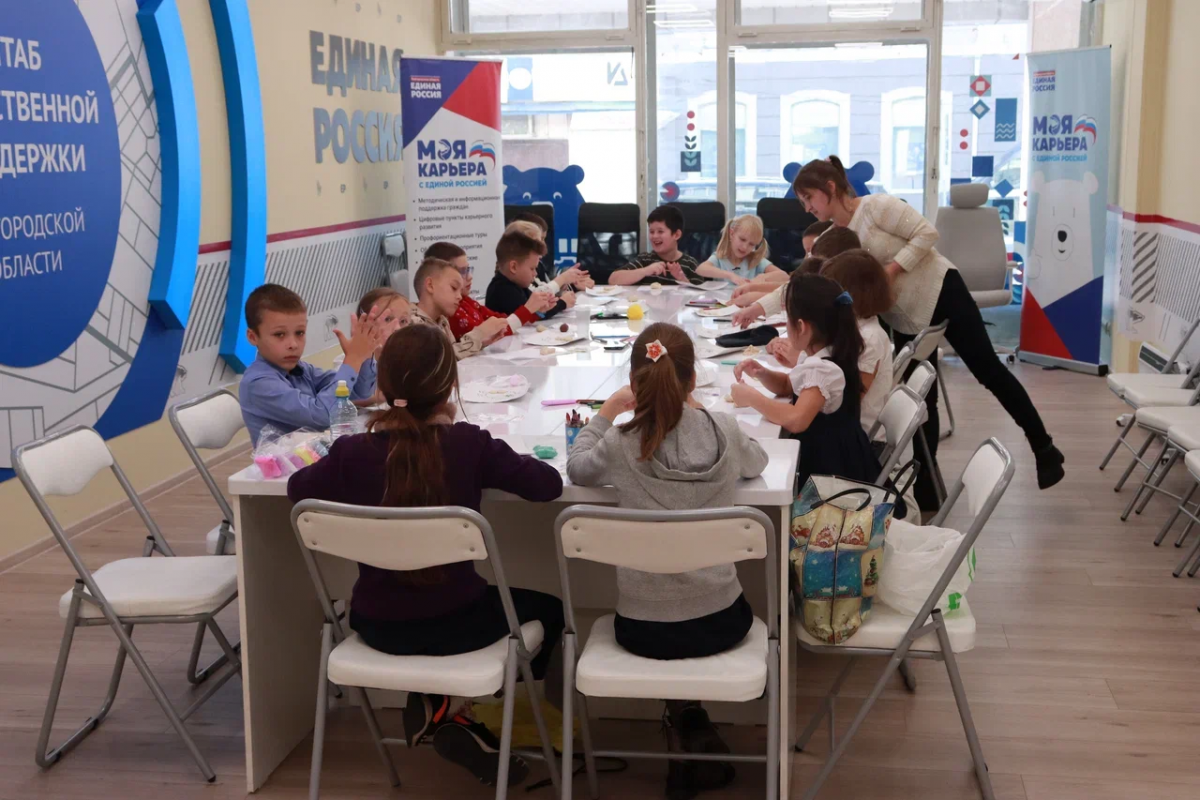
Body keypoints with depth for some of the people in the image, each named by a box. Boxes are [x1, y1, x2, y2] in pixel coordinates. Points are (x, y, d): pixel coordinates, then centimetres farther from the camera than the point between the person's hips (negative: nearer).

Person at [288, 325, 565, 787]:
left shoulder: (353, 452, -11)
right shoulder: (470, 445, -16)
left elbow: (298, 489, 8)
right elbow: (548, 483, -7)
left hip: (378, 626, 3)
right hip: (455, 623, -3)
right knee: (546, 606, 25)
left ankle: (438, 704, 20)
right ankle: (449, 706, 15)